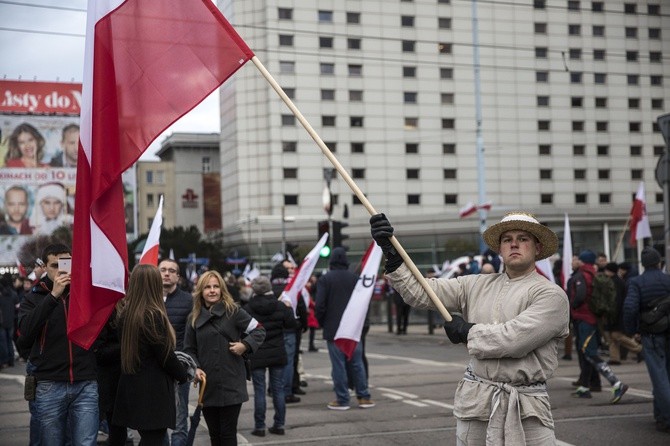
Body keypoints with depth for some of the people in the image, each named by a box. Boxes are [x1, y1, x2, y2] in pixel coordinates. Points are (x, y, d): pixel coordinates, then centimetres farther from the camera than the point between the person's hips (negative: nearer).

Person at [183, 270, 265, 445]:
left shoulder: (233, 311, -1)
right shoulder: (194, 318, 9)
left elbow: (259, 331, 3)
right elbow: (189, 349, 12)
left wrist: (245, 345, -13)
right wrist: (195, 368, -5)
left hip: (231, 385, -3)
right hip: (207, 385, 3)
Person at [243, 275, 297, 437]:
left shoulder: (247, 309, -10)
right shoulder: (280, 306, -4)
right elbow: (292, 324, 2)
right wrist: (289, 309, 17)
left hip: (257, 356, -2)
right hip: (277, 355, 2)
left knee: (259, 391, 3)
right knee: (278, 390, 9)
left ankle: (260, 426, 4)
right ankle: (279, 425, 13)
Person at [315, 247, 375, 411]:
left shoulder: (325, 279, -7)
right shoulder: (355, 278, 2)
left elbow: (320, 305, -10)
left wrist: (322, 323, 5)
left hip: (333, 329, -3)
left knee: (338, 365, 0)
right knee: (357, 362, 9)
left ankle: (342, 400, 1)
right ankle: (363, 397, 11)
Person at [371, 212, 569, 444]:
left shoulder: (551, 295, -5)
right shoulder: (477, 285, 11)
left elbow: (514, 339, -17)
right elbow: (421, 292, 5)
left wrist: (467, 331, -3)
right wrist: (392, 254, -6)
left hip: (526, 409, -4)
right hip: (474, 402, 4)